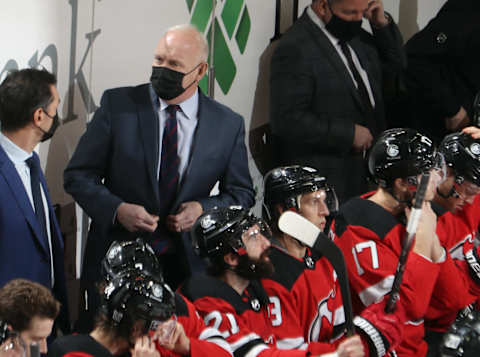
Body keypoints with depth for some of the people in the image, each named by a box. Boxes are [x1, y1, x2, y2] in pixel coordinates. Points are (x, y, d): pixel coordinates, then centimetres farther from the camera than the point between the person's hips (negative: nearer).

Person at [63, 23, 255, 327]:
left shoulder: (228, 125, 1)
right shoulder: (118, 105, -2)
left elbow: (241, 192, 11)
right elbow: (78, 175, 0)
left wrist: (204, 209, -9)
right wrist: (116, 209, -17)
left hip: (187, 266, 1)